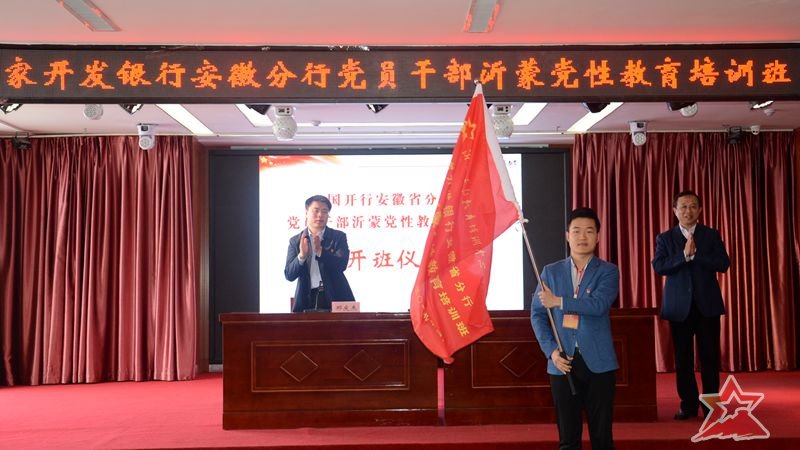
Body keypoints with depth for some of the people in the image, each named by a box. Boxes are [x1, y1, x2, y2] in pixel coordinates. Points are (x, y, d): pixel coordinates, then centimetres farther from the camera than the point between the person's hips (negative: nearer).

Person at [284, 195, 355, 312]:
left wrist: (320, 251, -24)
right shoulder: (295, 241, 8)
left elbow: (341, 264, -9)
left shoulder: (339, 236, 5)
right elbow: (289, 275, 0)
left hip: (335, 297, 0)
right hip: (307, 299, 1)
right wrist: (302, 256, -18)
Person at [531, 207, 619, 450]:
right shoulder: (551, 272, 8)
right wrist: (551, 351, -7)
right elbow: (537, 314, 5)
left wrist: (559, 301, -13)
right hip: (562, 362, 1)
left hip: (598, 363, -1)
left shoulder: (608, 271, 2)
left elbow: (598, 304, -16)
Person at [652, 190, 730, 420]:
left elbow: (723, 264, -7)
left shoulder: (711, 235, 7)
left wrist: (695, 253, -15)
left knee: (709, 356, 2)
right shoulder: (665, 238, 5)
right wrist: (684, 255, -19)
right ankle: (688, 404, 16)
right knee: (683, 358, 5)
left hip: (707, 305, 0)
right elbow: (659, 267, -9)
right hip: (679, 306, 0)